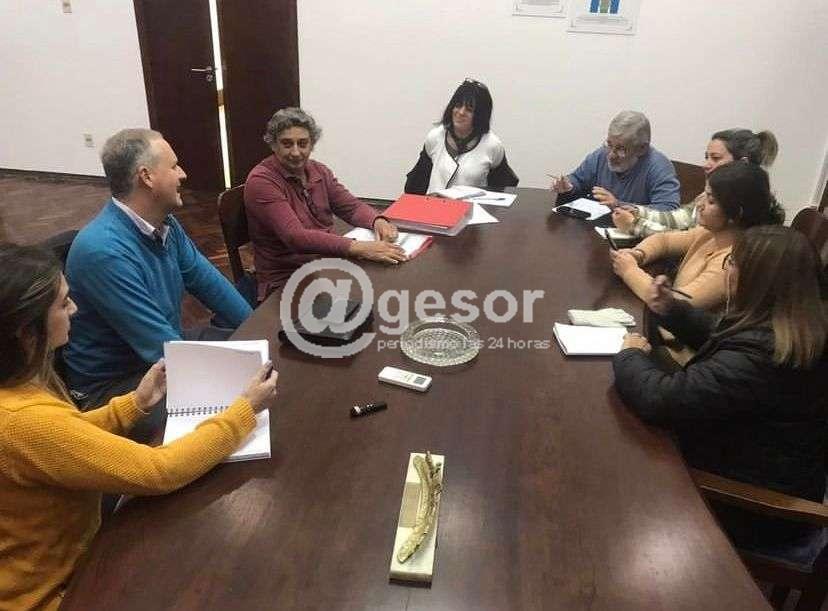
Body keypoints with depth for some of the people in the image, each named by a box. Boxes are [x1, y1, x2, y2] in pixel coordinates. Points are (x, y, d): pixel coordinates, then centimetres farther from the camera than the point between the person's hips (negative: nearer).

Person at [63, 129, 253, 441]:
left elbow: (207, 281, 8)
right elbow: (162, 350, -30)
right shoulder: (103, 251, -30)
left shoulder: (166, 225, -3)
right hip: (112, 383, -8)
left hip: (165, 346, 9)